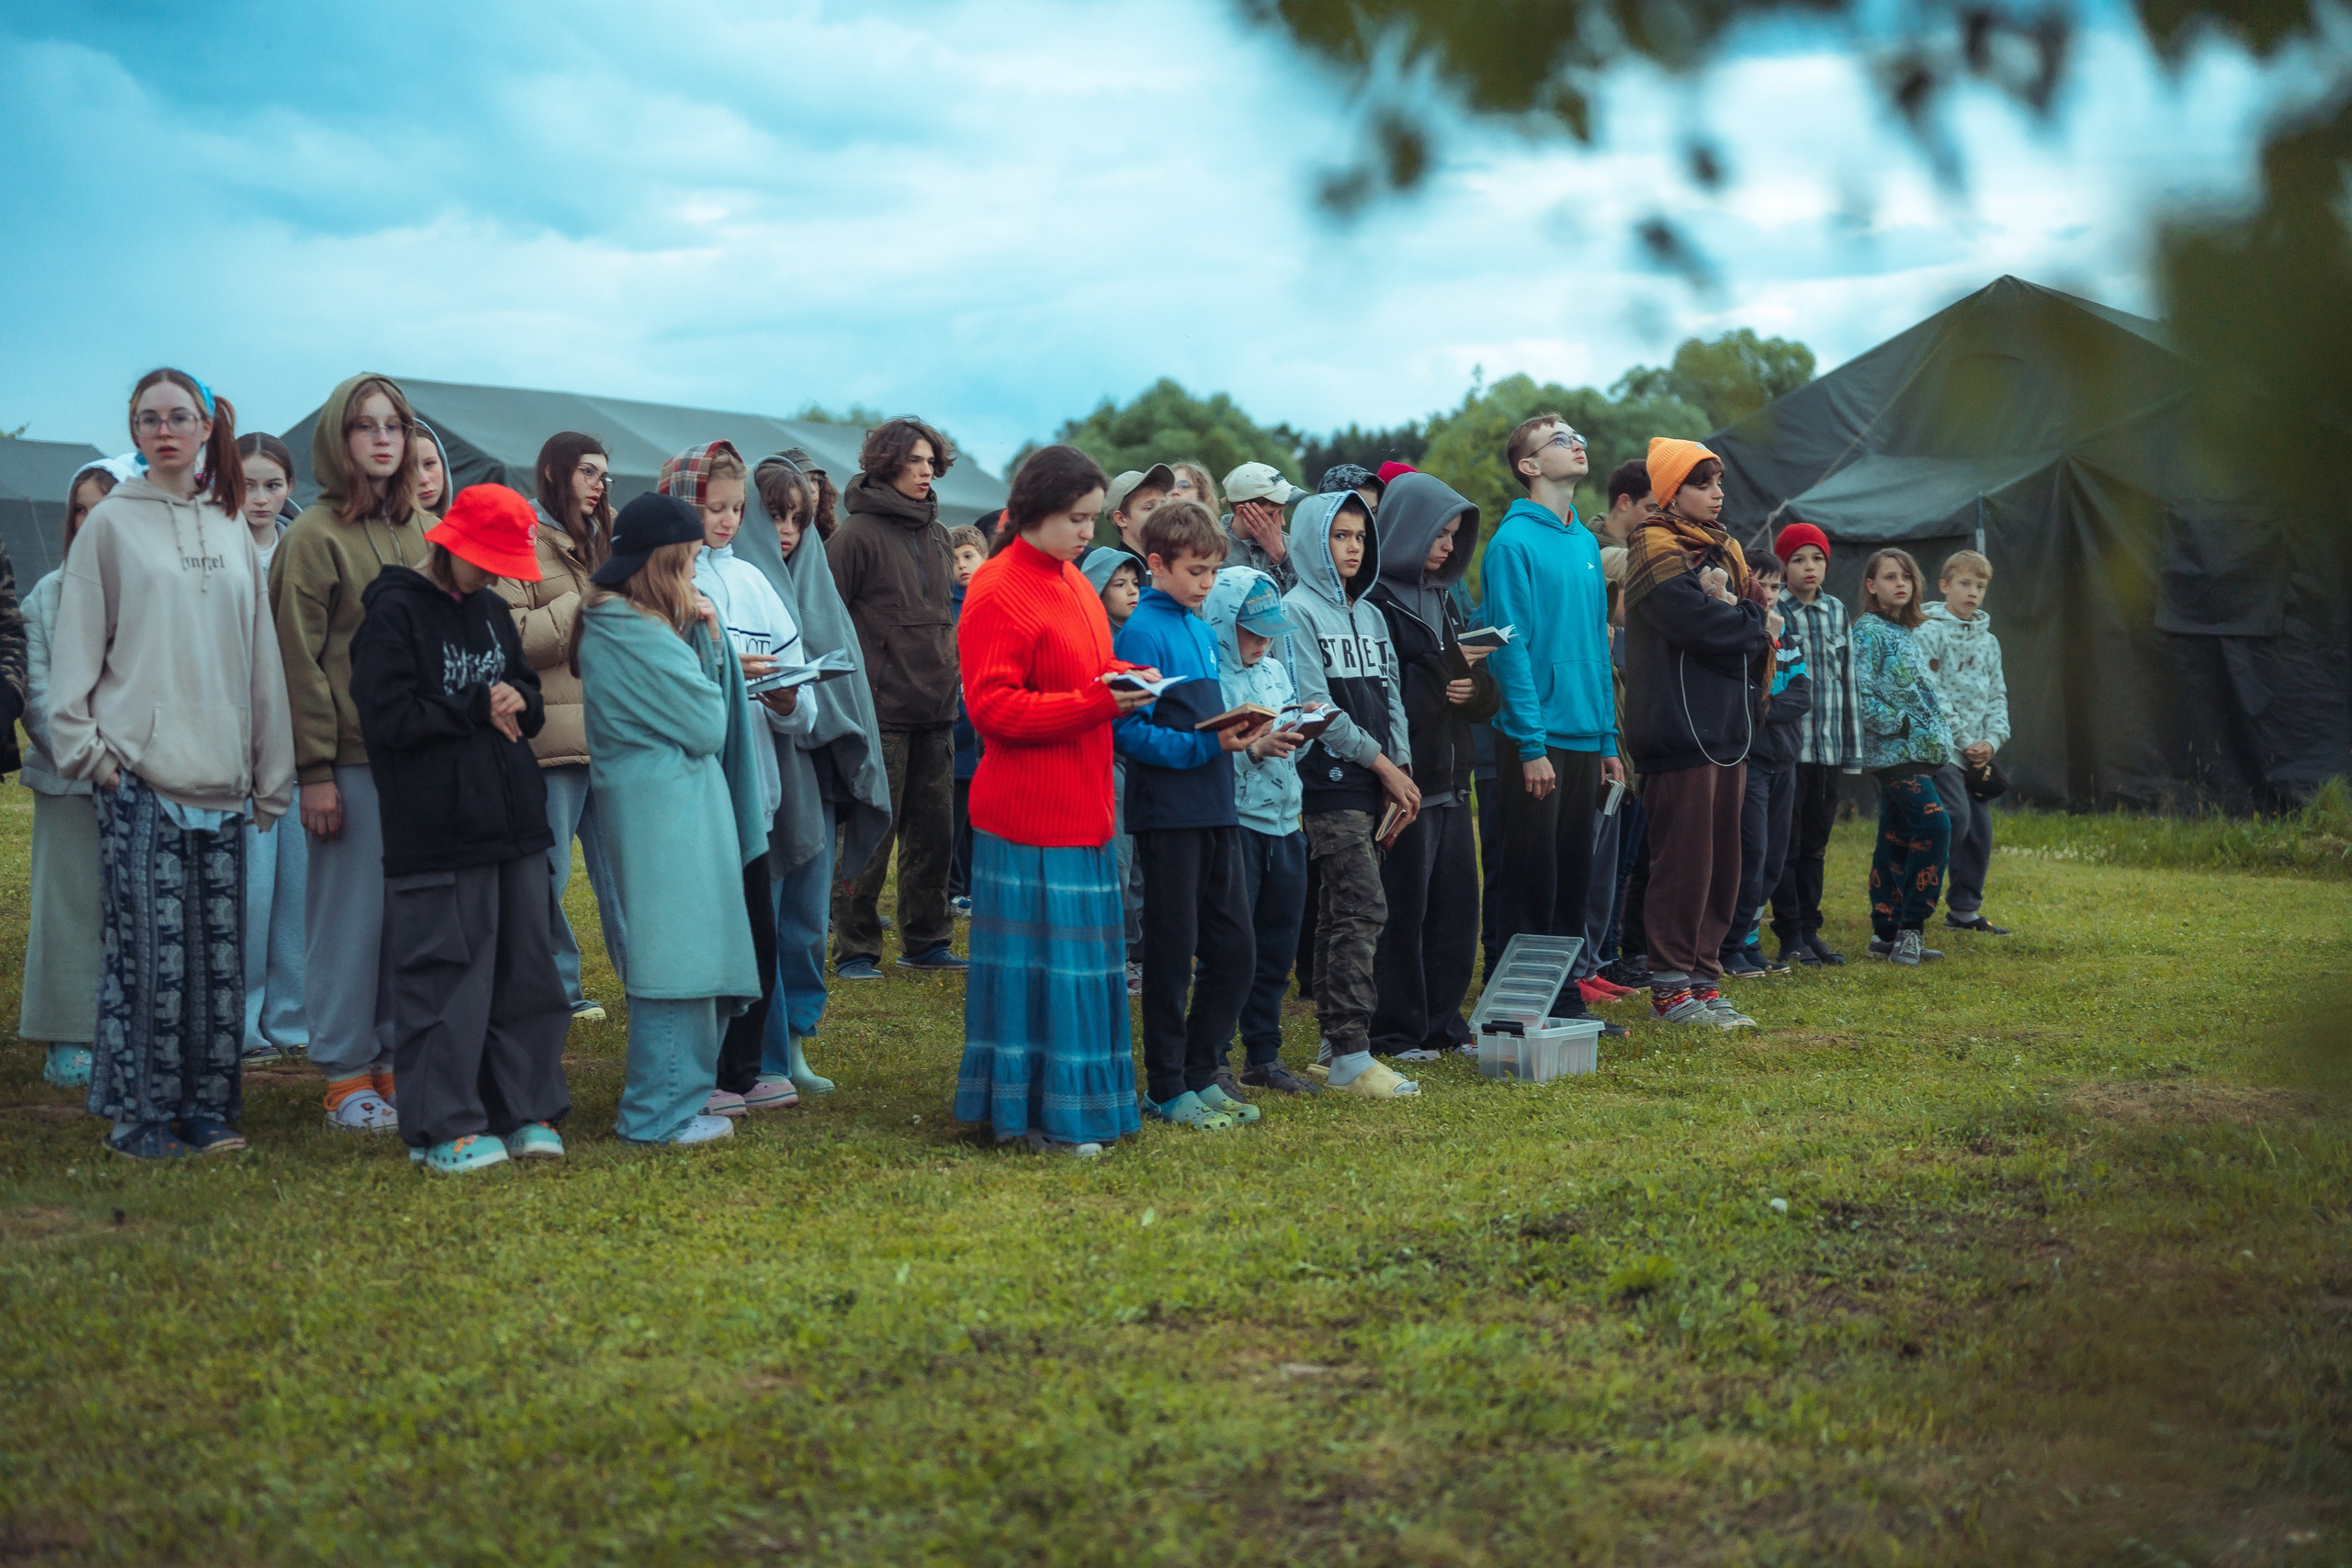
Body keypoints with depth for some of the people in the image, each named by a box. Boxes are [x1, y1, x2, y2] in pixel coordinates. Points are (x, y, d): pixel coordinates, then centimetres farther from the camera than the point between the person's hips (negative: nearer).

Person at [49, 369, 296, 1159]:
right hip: (139, 773, -4)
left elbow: (260, 655, 16)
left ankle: (206, 1109, 12)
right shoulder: (111, 523, 3)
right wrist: (83, 746, -7)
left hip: (220, 777, 4)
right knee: (150, 946, -6)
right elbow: (75, 644, 1)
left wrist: (270, 774, 14)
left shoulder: (232, 530, 15)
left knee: (220, 947, 3)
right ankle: (140, 1118, 3)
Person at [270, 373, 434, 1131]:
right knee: (349, 912, 1)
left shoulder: (426, 531, 12)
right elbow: (299, 660, -7)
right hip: (352, 757, -5)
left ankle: (399, 1061, 18)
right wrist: (314, 770, -12)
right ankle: (346, 1076, 11)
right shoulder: (315, 535, -5)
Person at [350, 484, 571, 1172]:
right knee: (447, 980, -5)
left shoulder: (494, 612, 16)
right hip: (437, 833, -7)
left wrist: (517, 700, -2)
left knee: (526, 971, 8)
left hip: (513, 825, 7)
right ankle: (443, 1127, 4)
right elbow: (390, 718, -14)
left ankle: (526, 1109, 17)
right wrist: (478, 709, -7)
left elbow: (532, 704, 22)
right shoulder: (394, 613, -6)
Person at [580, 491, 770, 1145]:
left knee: (689, 947, 17)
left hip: (663, 801, 10)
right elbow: (706, 726, -13)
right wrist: (705, 642, 1)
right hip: (667, 803, -10)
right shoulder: (640, 632, -19)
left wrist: (703, 638, 3)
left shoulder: (604, 622, 13)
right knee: (677, 951, -4)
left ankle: (679, 1088, 25)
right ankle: (663, 1111, 1)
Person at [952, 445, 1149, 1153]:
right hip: (1028, 815, -9)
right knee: (1036, 958, -4)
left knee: (1082, 957, 12)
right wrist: (1095, 704, -21)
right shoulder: (999, 591, -12)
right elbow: (992, 707, -17)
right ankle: (1025, 1113, 5)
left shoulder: (1073, 584, 16)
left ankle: (1073, 1103, 20)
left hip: (1082, 810, 9)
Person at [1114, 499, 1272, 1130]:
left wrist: (1242, 733, 2)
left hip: (1216, 808, 8)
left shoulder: (1203, 631, 15)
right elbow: (1131, 732, -16)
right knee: (1172, 954, 1)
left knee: (1234, 951, 9)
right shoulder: (1142, 632, -10)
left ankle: (1202, 1072, 21)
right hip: (1168, 811, -8)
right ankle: (1166, 1087, 11)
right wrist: (1208, 745, -23)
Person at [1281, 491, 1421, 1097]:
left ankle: (1335, 1046, 14)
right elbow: (1314, 704, -12)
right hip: (1330, 783, -8)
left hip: (1374, 788, 8)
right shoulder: (1297, 610, -6)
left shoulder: (1370, 616, 18)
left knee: (1342, 915, 10)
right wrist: (1380, 762, -9)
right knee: (1362, 909, -13)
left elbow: (1391, 698, 16)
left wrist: (1401, 769, 3)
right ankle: (1351, 1053, -12)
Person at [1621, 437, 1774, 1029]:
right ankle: (1670, 988, 1)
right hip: (1680, 725, -8)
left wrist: (1729, 608, -8)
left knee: (1721, 861, 9)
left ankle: (1703, 980, 15)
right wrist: (1756, 624, -1)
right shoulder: (1656, 548, -7)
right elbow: (1698, 625, -19)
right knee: (1684, 859, -6)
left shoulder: (1723, 549, 20)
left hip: (1727, 726, 8)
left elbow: (1761, 627, 13)